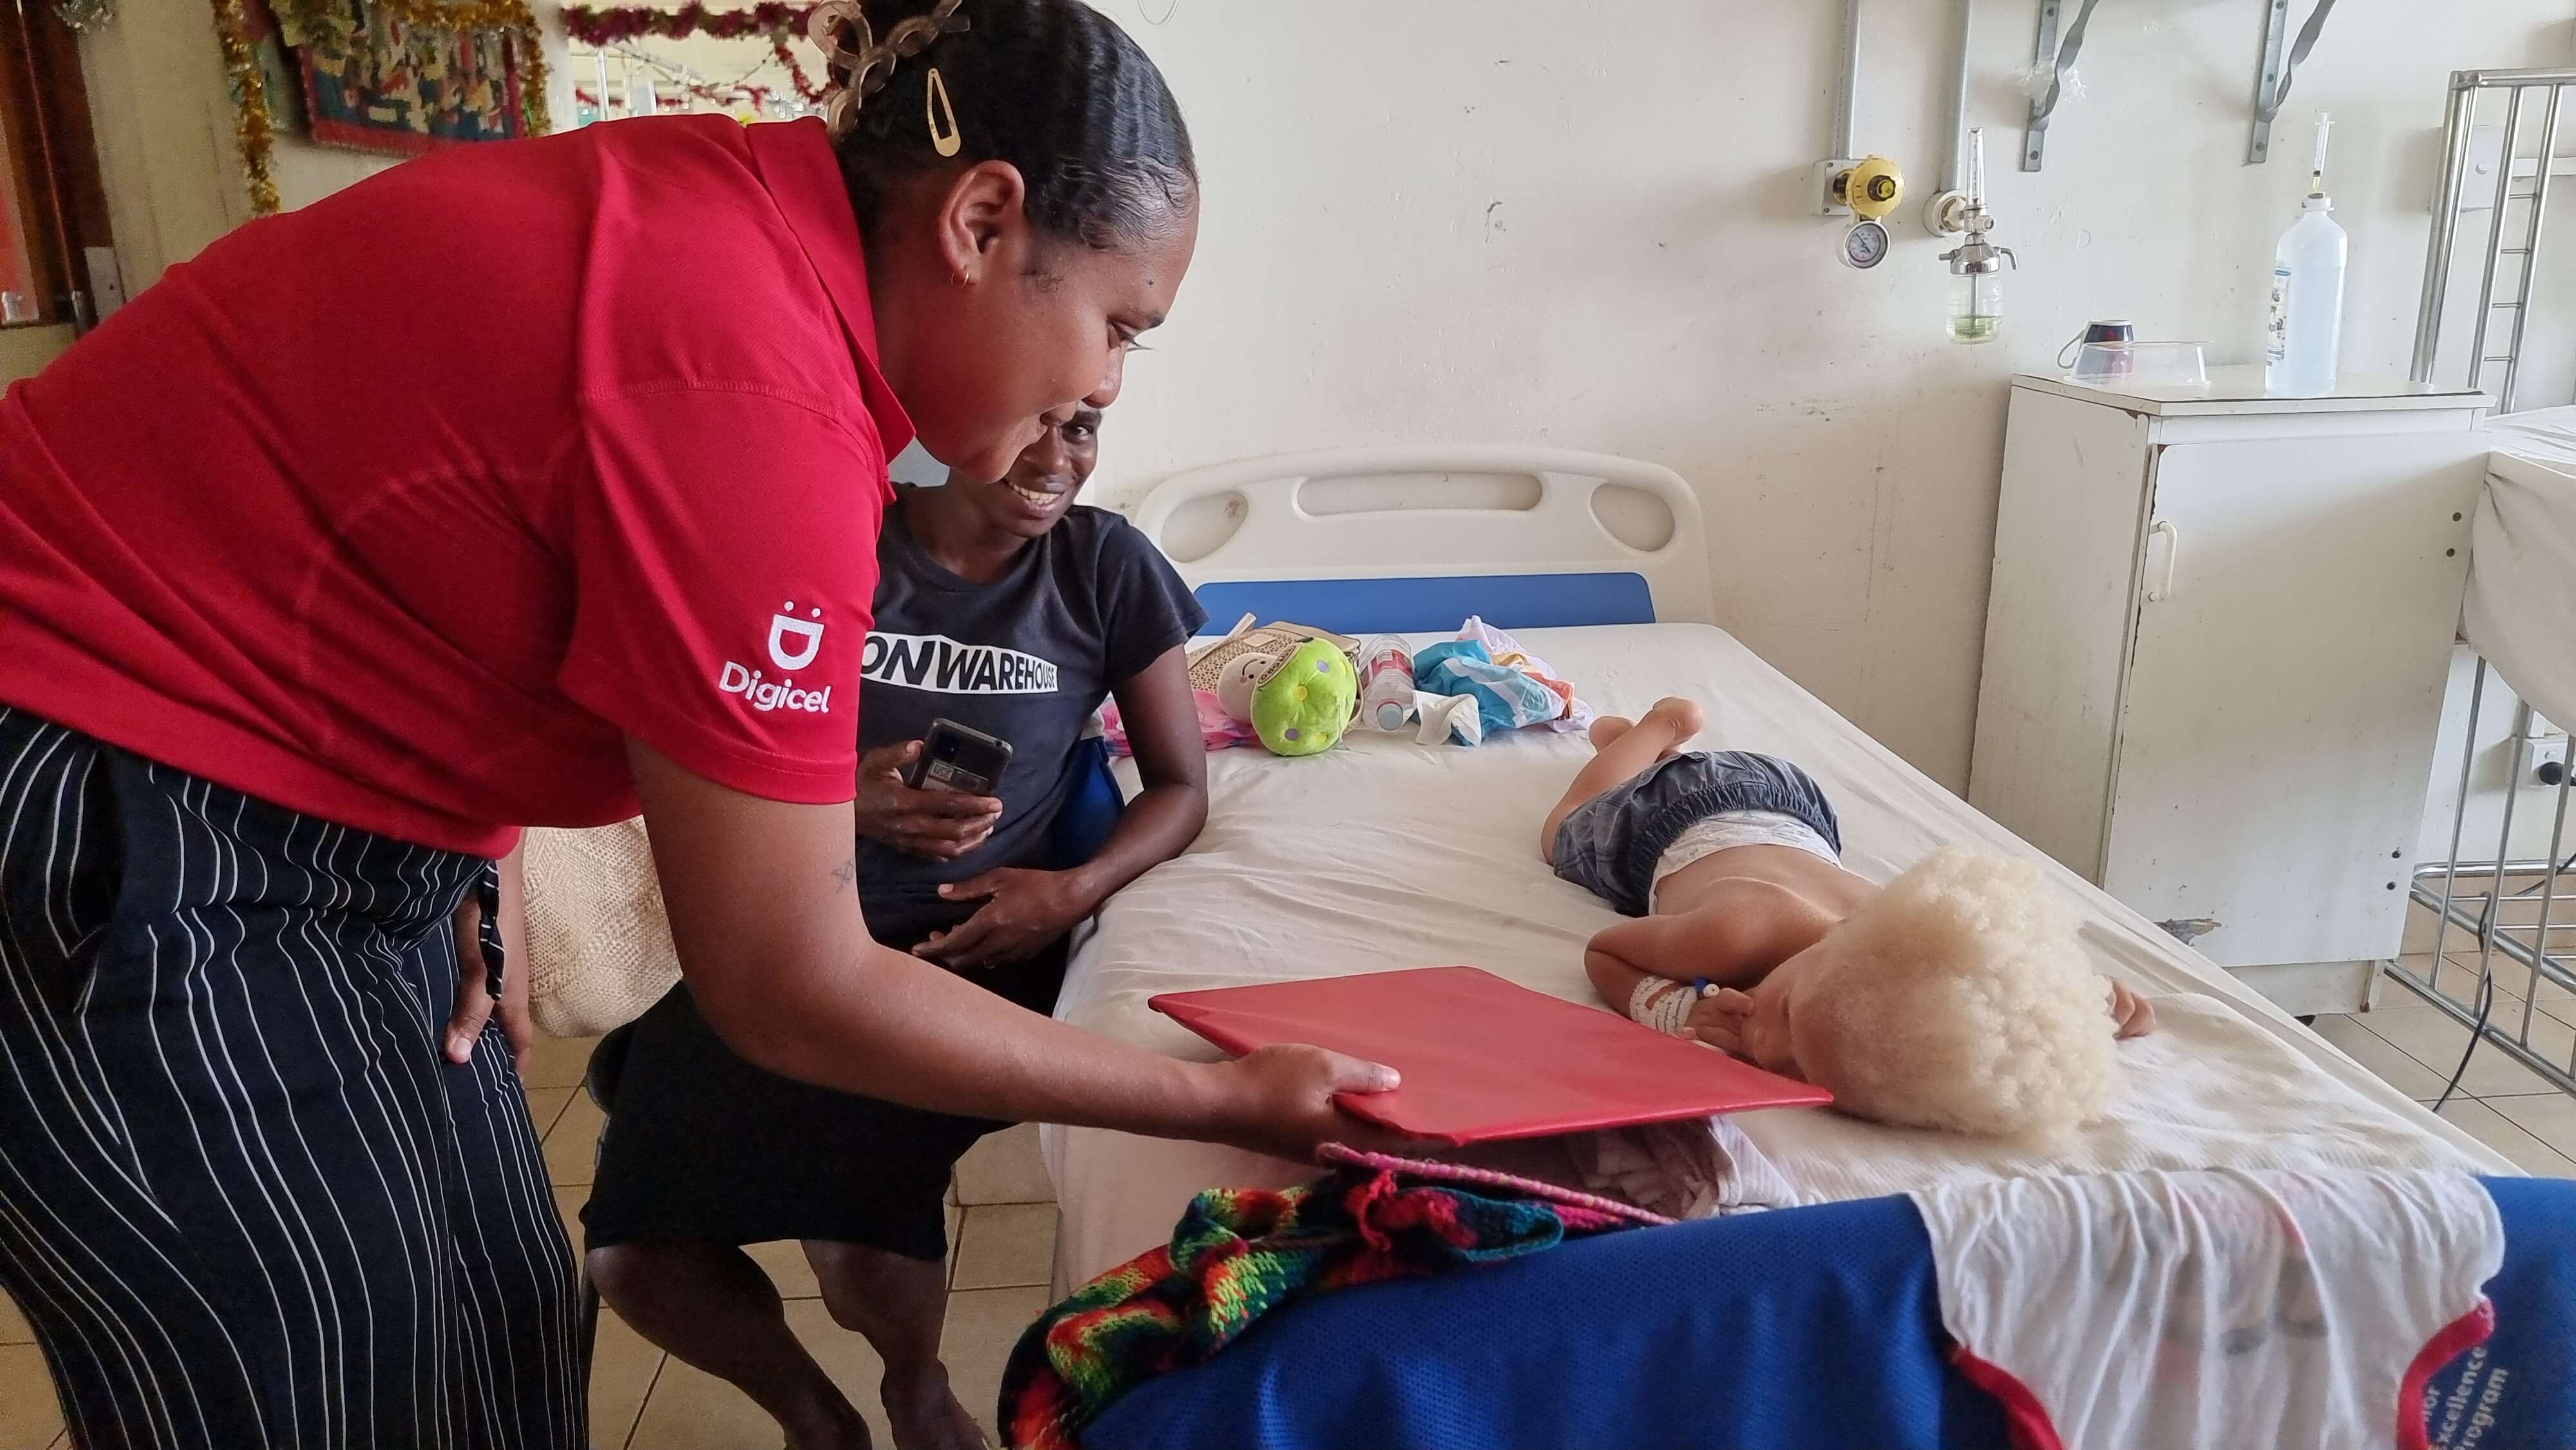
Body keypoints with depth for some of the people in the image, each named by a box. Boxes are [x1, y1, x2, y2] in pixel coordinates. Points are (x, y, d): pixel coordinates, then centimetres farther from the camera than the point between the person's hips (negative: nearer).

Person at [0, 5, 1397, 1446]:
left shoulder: (732, 198, -4)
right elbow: (793, 992, -24)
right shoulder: (754, 404, -30)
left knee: (507, 1329, 15)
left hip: (326, 809, 9)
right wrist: (1226, 1100, -16)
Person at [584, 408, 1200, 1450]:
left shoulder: (1108, 566, 0)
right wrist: (844, 796, -16)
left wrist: (1076, 889, -13)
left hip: (981, 941, -1)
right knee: (631, 1255, -13)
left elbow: (1181, 785, 5)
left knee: (860, 1245, -24)